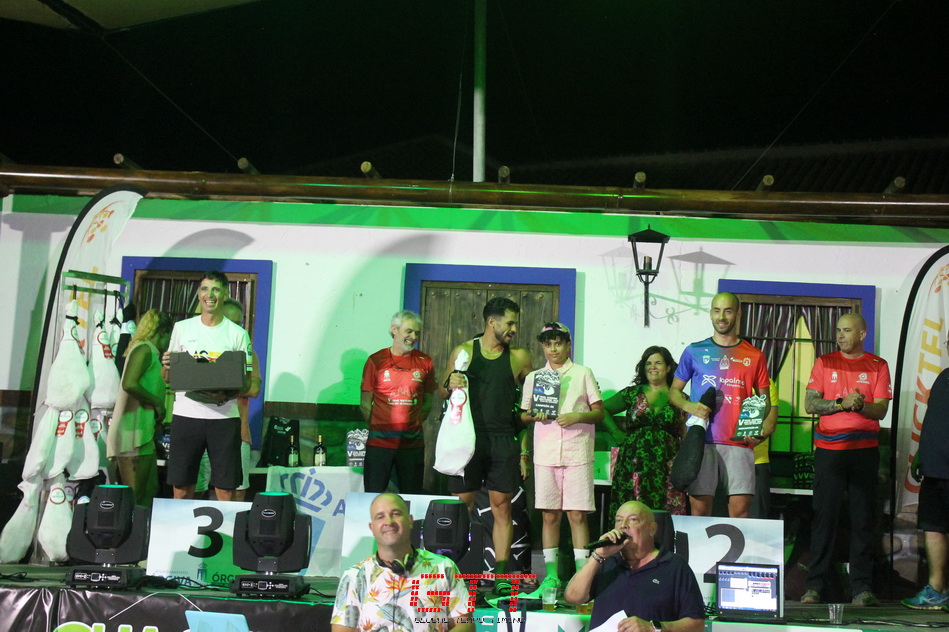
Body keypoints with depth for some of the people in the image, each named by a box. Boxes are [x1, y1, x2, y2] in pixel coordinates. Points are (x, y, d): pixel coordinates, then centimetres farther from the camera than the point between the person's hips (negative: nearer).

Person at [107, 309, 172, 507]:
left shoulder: (150, 352, 20)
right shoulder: (144, 349, -8)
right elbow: (129, 384, -23)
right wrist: (157, 403, -13)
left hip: (143, 432, 10)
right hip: (133, 432, -10)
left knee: (150, 492, 11)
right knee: (135, 497, -10)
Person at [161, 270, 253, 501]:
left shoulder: (238, 334, 6)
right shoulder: (182, 328, 11)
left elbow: (247, 384, 5)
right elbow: (167, 376, 15)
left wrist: (227, 395, -16)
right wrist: (167, 367, -8)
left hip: (224, 417, -1)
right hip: (186, 414, 1)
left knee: (226, 489, -2)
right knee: (181, 486, 2)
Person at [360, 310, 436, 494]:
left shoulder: (425, 363, 8)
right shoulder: (376, 360, 2)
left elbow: (428, 401, 15)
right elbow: (365, 403, 5)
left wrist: (414, 425, 5)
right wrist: (378, 428, -2)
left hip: (413, 442, 2)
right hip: (380, 443, -2)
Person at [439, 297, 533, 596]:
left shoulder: (519, 358, 9)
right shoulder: (463, 352, 8)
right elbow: (443, 391, 14)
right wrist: (450, 385, -8)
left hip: (503, 441, 1)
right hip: (468, 437, -1)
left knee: (502, 506, 0)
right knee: (462, 505, -1)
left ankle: (501, 574, 2)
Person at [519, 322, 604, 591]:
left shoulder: (583, 374, 8)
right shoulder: (533, 378, 15)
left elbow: (599, 412, 6)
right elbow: (523, 415, 18)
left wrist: (578, 417, -12)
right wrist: (535, 416, -4)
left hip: (577, 452, -2)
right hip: (545, 454, 2)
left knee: (577, 514, -6)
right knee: (549, 515, 2)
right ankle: (551, 575, 7)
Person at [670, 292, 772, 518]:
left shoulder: (754, 356, 12)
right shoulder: (694, 351, 11)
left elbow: (764, 400, 13)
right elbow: (674, 391, 15)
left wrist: (762, 429, -6)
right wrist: (688, 406, -6)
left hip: (739, 442, 0)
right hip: (701, 440, 0)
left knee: (740, 506, -7)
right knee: (699, 506, -1)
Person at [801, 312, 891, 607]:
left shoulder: (878, 366, 8)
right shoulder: (825, 362, 9)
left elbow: (881, 409, 0)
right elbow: (809, 404, -1)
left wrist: (860, 406, -19)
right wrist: (842, 403, -15)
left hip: (865, 450, 0)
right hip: (828, 449, 0)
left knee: (863, 519, 0)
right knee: (824, 517, -2)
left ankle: (862, 588, 3)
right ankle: (814, 586, 2)